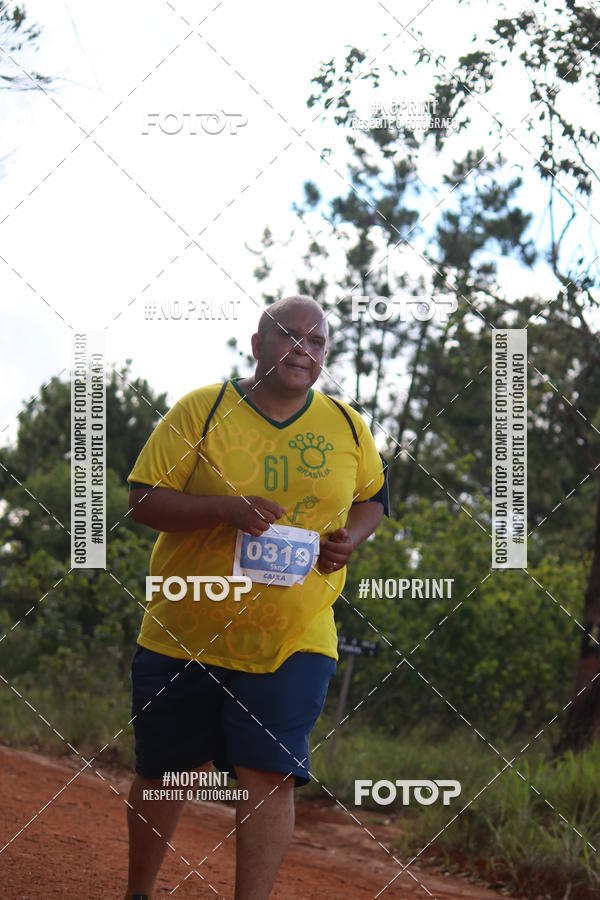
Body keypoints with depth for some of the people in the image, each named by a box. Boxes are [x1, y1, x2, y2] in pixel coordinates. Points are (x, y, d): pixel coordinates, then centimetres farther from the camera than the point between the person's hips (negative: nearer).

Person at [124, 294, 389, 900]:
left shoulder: (347, 427, 5)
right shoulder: (201, 410, -5)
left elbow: (372, 499, 20)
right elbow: (144, 500, -8)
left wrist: (348, 540, -2)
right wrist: (226, 509, -24)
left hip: (293, 641, 1)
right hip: (185, 636, -1)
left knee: (270, 776, -11)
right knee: (163, 773, 11)